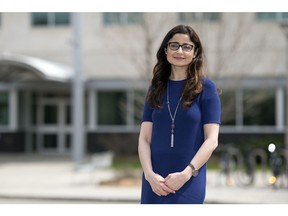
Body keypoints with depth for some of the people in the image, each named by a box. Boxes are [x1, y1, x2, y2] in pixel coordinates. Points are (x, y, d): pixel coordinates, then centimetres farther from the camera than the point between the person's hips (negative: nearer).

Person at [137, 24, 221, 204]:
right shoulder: (156, 88, 10)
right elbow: (144, 138, 5)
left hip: (189, 182, -3)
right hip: (154, 182, 3)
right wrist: (149, 174, -11)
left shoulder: (205, 87, 0)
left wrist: (186, 174, -15)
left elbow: (212, 140, -5)